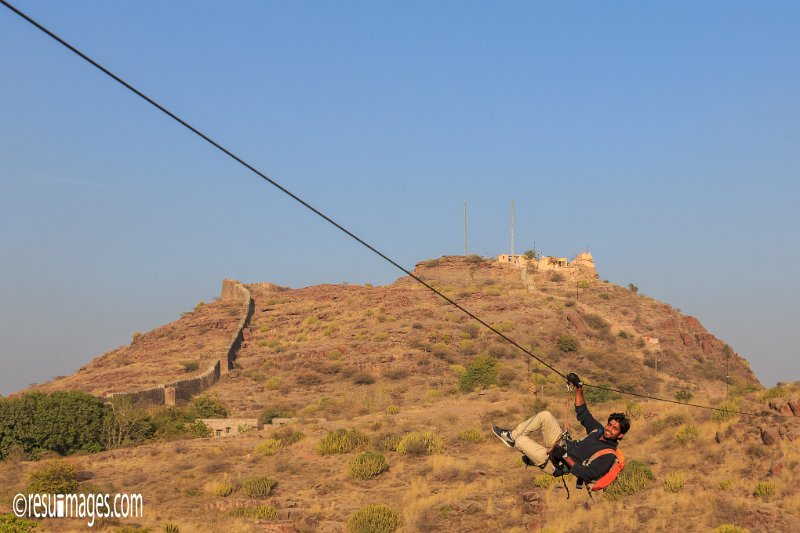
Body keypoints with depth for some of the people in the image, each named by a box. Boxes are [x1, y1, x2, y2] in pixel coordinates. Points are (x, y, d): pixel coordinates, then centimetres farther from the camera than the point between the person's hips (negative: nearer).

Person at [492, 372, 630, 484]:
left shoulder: (608, 456, -22)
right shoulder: (599, 430, 2)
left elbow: (585, 474, -26)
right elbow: (582, 412, 11)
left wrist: (565, 456, -29)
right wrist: (579, 387, 2)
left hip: (555, 465, -8)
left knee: (521, 440, -18)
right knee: (545, 415, -2)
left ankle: (514, 441, 21)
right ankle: (513, 435, 11)